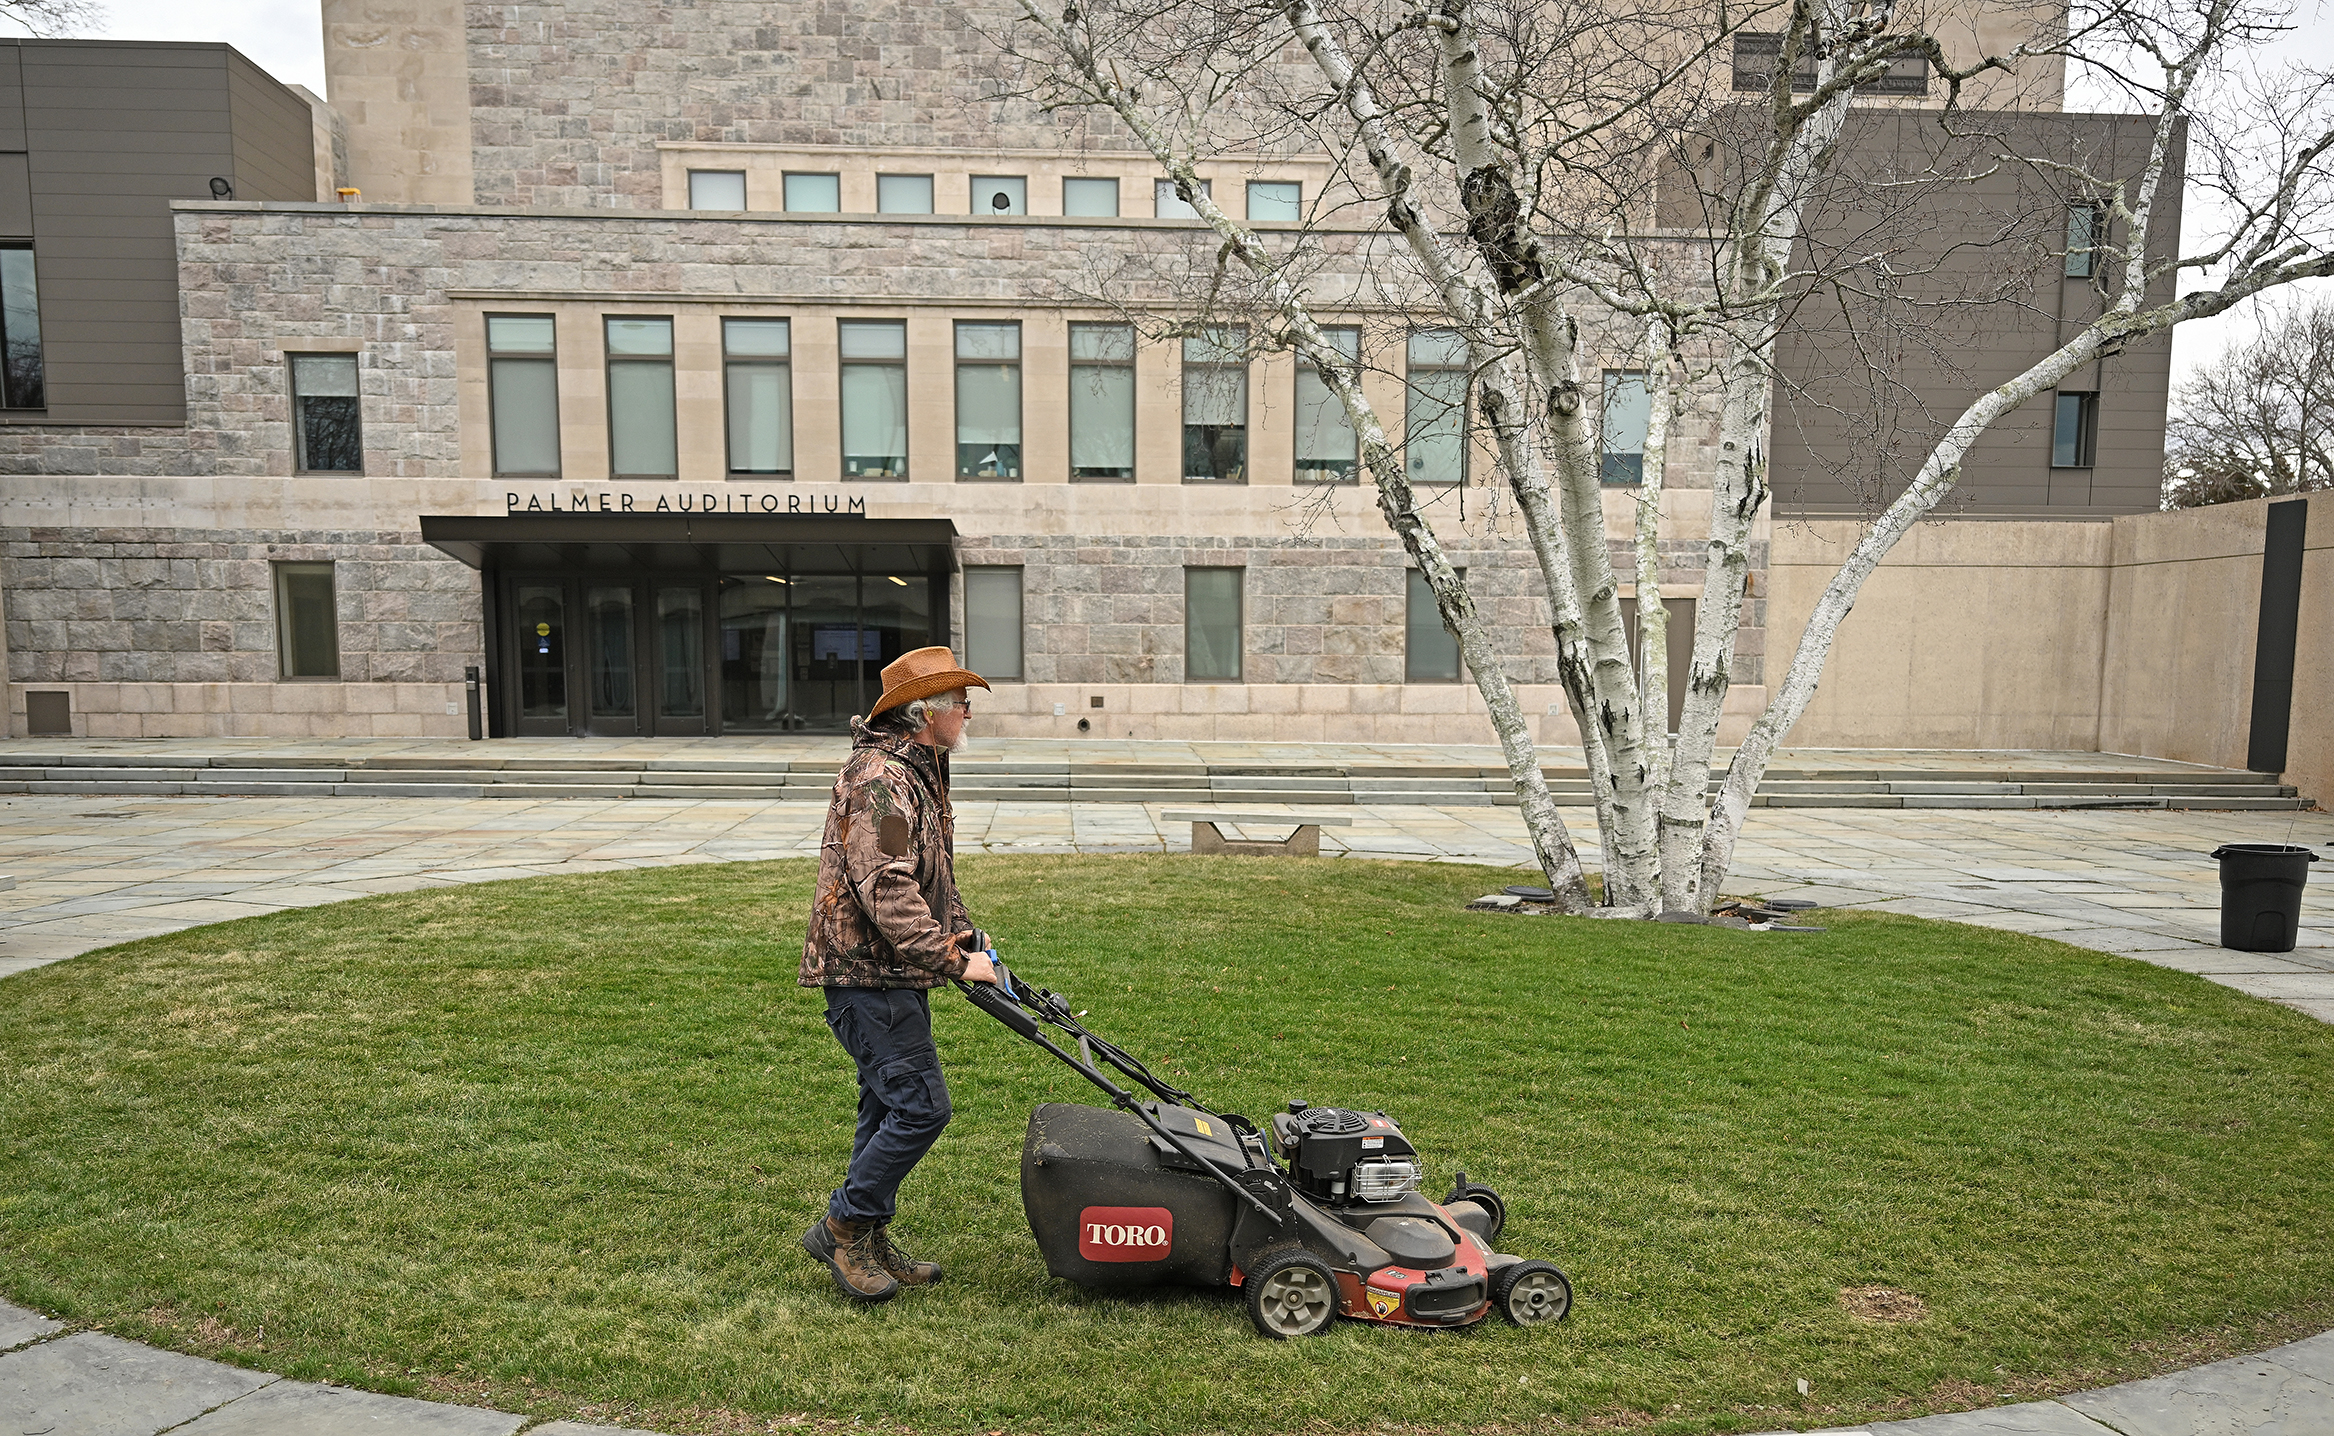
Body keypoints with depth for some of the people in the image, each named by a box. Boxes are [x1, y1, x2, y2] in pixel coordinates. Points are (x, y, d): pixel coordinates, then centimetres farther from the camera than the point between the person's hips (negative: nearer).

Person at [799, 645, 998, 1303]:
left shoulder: (920, 772, 15)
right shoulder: (878, 778, -20)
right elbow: (886, 889, -28)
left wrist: (964, 930, 11)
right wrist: (951, 958, -26)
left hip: (896, 975, 11)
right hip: (868, 974, -11)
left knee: (890, 1107, 16)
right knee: (921, 1106, -8)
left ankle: (871, 1242, 27)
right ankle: (841, 1226, 8)